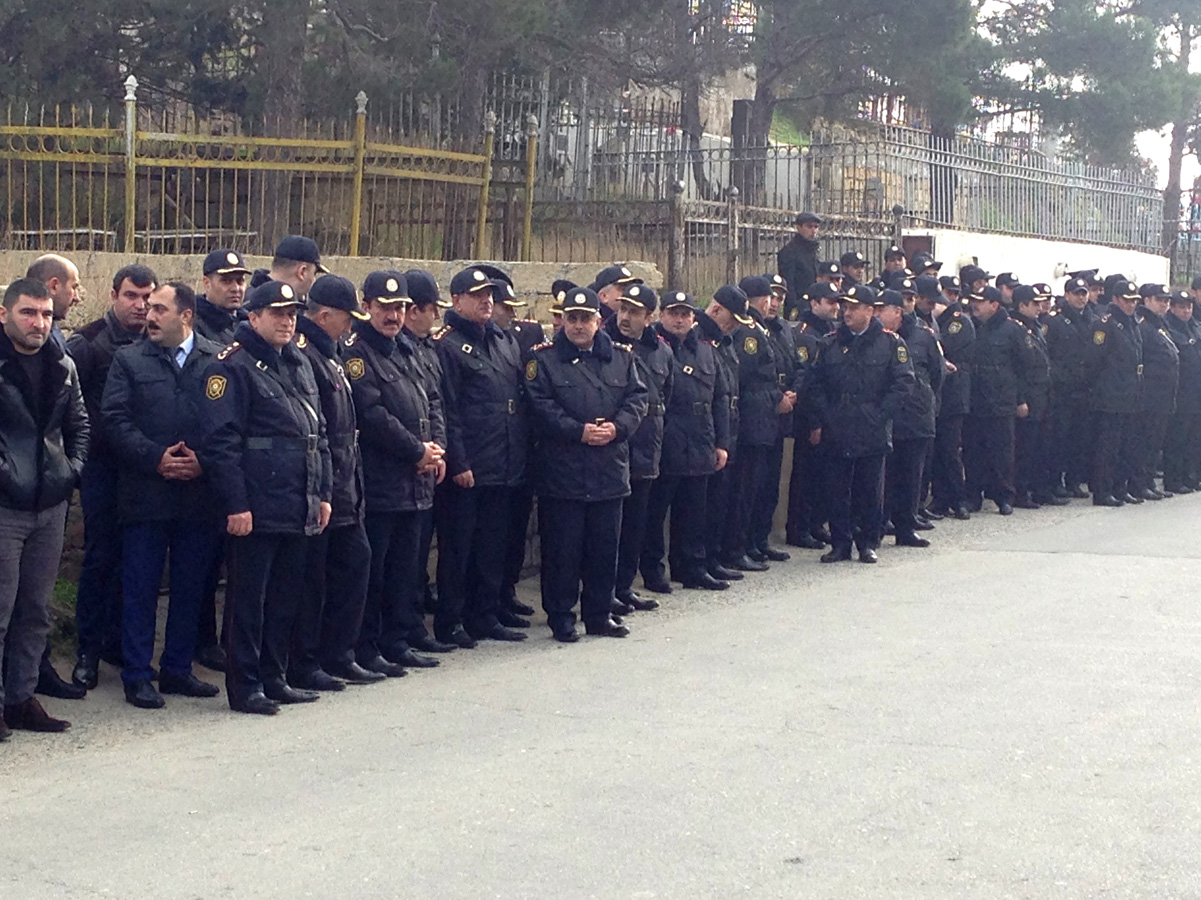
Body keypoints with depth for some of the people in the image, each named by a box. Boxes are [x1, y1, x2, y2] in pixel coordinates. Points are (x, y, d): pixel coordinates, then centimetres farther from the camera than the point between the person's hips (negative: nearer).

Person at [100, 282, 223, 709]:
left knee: (190, 588, 9)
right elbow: (114, 419, -3)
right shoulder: (129, 360, 5)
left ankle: (177, 668, 21)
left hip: (200, 494, 1)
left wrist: (204, 461, -11)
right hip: (146, 494, -1)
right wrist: (156, 458, -13)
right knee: (140, 588, 2)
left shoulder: (219, 360, 5)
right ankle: (137, 676, 9)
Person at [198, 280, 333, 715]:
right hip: (257, 510, -8)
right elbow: (221, 442, -14)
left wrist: (323, 493, 14)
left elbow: (319, 433, 20)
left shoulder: (299, 365, 16)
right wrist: (236, 504, -18)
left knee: (286, 597, 13)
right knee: (249, 598, -1)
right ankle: (245, 687, 6)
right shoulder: (234, 366, -8)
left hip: (298, 510, 8)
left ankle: (275, 679, 23)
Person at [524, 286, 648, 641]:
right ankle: (561, 618, 10)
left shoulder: (621, 358, 12)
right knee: (563, 548, 0)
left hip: (610, 470, 4)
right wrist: (580, 432, -18)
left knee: (605, 545, 10)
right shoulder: (545, 359, -1)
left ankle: (599, 613, 22)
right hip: (562, 470, -4)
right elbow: (541, 406, -10)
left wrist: (617, 428, -11)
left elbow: (637, 398, 7)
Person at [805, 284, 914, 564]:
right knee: (838, 490, 4)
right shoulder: (830, 344, 8)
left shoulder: (891, 343, 0)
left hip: (873, 433, -2)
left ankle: (868, 543, 15)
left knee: (871, 490, 5)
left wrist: (879, 415, -9)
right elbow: (816, 386, 8)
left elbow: (903, 383, -3)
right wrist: (822, 420, -2)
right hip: (837, 433, 2)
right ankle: (840, 543, 13)